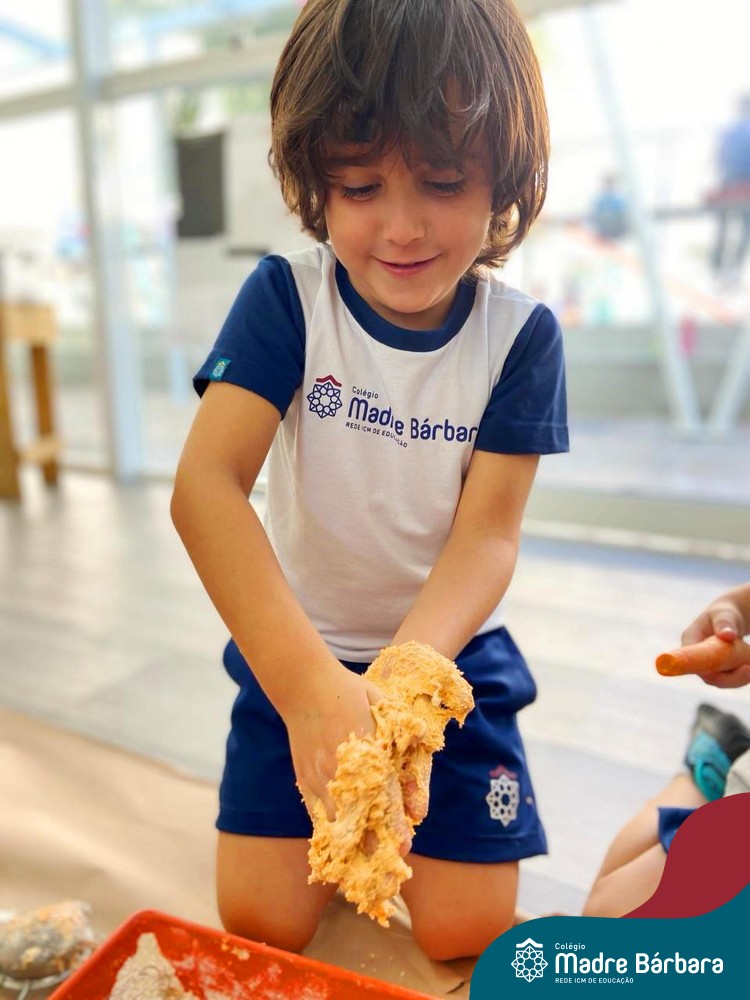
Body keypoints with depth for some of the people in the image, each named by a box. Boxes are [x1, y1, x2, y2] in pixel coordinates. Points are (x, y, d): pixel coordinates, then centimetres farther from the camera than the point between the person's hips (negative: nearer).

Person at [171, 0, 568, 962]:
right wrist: (308, 683, -38)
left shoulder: (520, 333, -12)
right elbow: (205, 484, -26)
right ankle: (340, 818, 30)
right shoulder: (286, 298, -14)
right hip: (296, 648, 0)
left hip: (452, 649, 1)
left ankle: (390, 820, 31)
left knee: (466, 929, 0)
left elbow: (487, 537, -17)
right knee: (262, 920, -1)